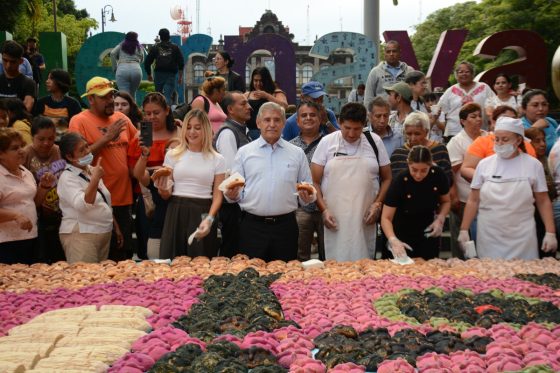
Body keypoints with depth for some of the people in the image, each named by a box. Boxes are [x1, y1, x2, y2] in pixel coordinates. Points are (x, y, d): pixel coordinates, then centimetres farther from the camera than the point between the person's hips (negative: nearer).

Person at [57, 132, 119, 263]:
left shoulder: (91, 170, 11)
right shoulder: (67, 178, -13)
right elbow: (82, 205, -30)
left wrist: (116, 226, 21)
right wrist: (95, 179, -38)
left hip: (104, 233, 8)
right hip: (81, 235, -8)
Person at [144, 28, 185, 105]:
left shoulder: (155, 48, 9)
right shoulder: (175, 48, 7)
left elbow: (147, 62, 9)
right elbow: (181, 63, 2)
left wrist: (149, 75, 22)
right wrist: (180, 76, 9)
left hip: (159, 74, 1)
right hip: (171, 75, -1)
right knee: (168, 96, -7)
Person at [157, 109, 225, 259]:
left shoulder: (217, 159, 5)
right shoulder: (173, 154, 7)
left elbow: (218, 195, 2)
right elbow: (166, 194, 9)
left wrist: (209, 218, -14)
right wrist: (163, 189, -15)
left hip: (203, 214, 0)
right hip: (176, 213, 1)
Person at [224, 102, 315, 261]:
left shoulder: (297, 153, 10)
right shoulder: (244, 152, 7)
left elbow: (309, 191, 13)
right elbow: (236, 192, 8)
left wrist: (307, 197, -8)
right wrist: (232, 195, -14)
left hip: (285, 226, 1)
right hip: (252, 226, -1)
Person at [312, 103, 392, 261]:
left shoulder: (375, 142, 5)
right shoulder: (327, 142, 2)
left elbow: (386, 178, 12)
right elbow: (315, 182, 3)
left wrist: (378, 203, -2)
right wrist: (324, 209, -6)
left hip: (364, 220, 1)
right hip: (335, 219, -1)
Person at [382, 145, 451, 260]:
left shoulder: (438, 175, -16)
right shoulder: (400, 181, -24)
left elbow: (446, 201, 4)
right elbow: (386, 217, -22)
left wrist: (440, 219, -15)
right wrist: (393, 240, -38)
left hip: (429, 235, 3)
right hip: (403, 236, -3)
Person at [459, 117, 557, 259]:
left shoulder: (533, 165, 2)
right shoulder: (484, 164, 3)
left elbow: (543, 202, 5)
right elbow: (473, 201, 5)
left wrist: (550, 233, -1)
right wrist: (464, 230, 1)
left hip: (522, 237, 0)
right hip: (489, 237, 1)